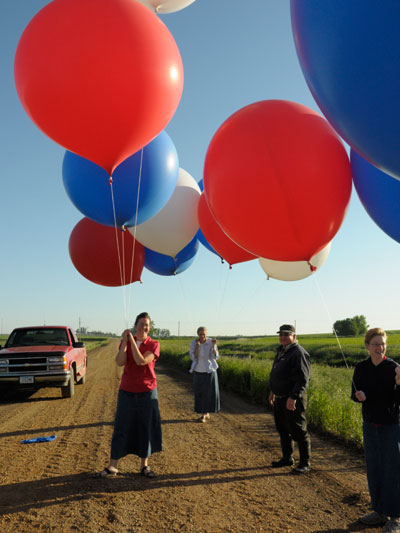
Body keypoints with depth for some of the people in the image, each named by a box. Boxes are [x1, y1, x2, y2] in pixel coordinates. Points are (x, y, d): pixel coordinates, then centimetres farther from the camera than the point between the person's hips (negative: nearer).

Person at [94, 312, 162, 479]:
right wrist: (125, 341, -21)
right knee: (121, 429, 6)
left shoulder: (154, 345, -7)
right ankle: (112, 467, 16)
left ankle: (144, 465, 23)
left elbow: (141, 361, -22)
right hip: (126, 391, 2)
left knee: (146, 429, 7)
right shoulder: (126, 342, 2)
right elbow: (120, 362, -13)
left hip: (147, 392, -1)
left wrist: (132, 340, -22)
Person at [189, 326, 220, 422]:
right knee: (200, 394, 6)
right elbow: (193, 358, -17)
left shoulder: (211, 342, -13)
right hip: (198, 372, 1)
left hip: (210, 371, -1)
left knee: (210, 393, -4)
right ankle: (206, 413, 24)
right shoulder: (193, 343, -10)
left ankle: (204, 414, 14)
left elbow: (215, 357, -17)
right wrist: (197, 346, -30)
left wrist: (214, 346, -32)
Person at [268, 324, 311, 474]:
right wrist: (272, 391, 24)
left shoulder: (299, 353, -18)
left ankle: (305, 463, 14)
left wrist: (293, 398, -27)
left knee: (299, 432, 0)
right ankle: (287, 458, 33)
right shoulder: (281, 351, 12)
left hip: (293, 400, -9)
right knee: (283, 430, 19)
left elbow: (303, 379, -23)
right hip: (279, 398, 9)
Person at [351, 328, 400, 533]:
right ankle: (380, 512, 31)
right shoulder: (361, 368, -1)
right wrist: (359, 396, -18)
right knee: (373, 469, 14)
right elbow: (354, 394, 4)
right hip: (370, 425, 4)